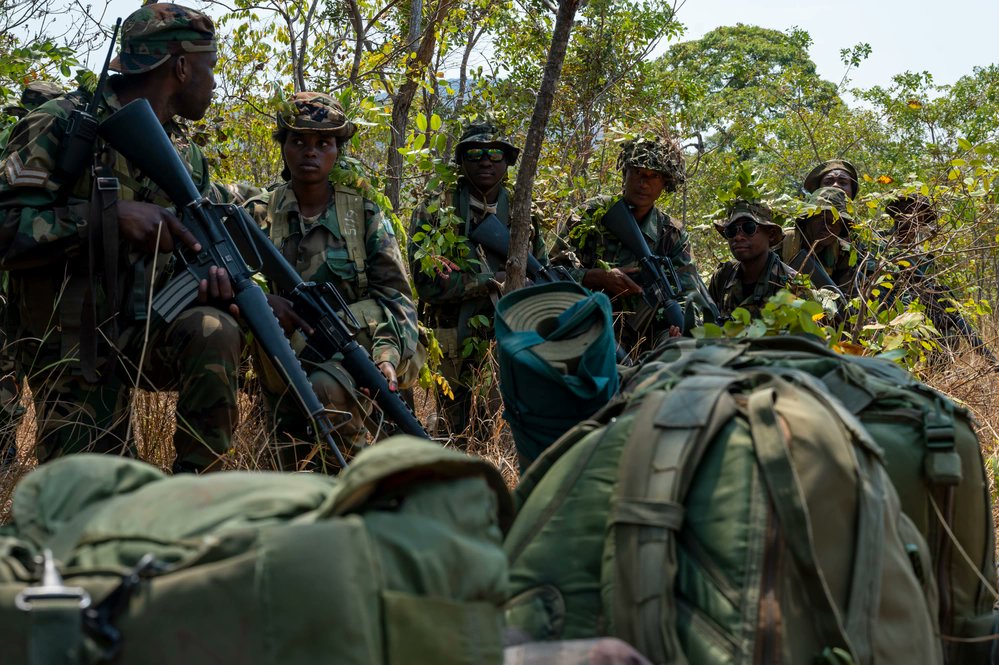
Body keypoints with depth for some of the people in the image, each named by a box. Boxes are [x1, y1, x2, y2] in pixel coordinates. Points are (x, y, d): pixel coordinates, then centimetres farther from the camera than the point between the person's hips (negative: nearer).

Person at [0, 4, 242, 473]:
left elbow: (188, 251, 17)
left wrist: (209, 277, -8)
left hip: (148, 332, 5)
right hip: (72, 348, -5)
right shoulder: (62, 126, -12)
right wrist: (112, 214, -29)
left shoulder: (188, 157, 9)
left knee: (214, 331, -27)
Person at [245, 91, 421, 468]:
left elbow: (394, 295, 1)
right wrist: (263, 299, -25)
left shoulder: (364, 216, 5)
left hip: (353, 350, -1)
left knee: (326, 390, -32)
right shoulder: (259, 215, 6)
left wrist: (387, 354, -18)